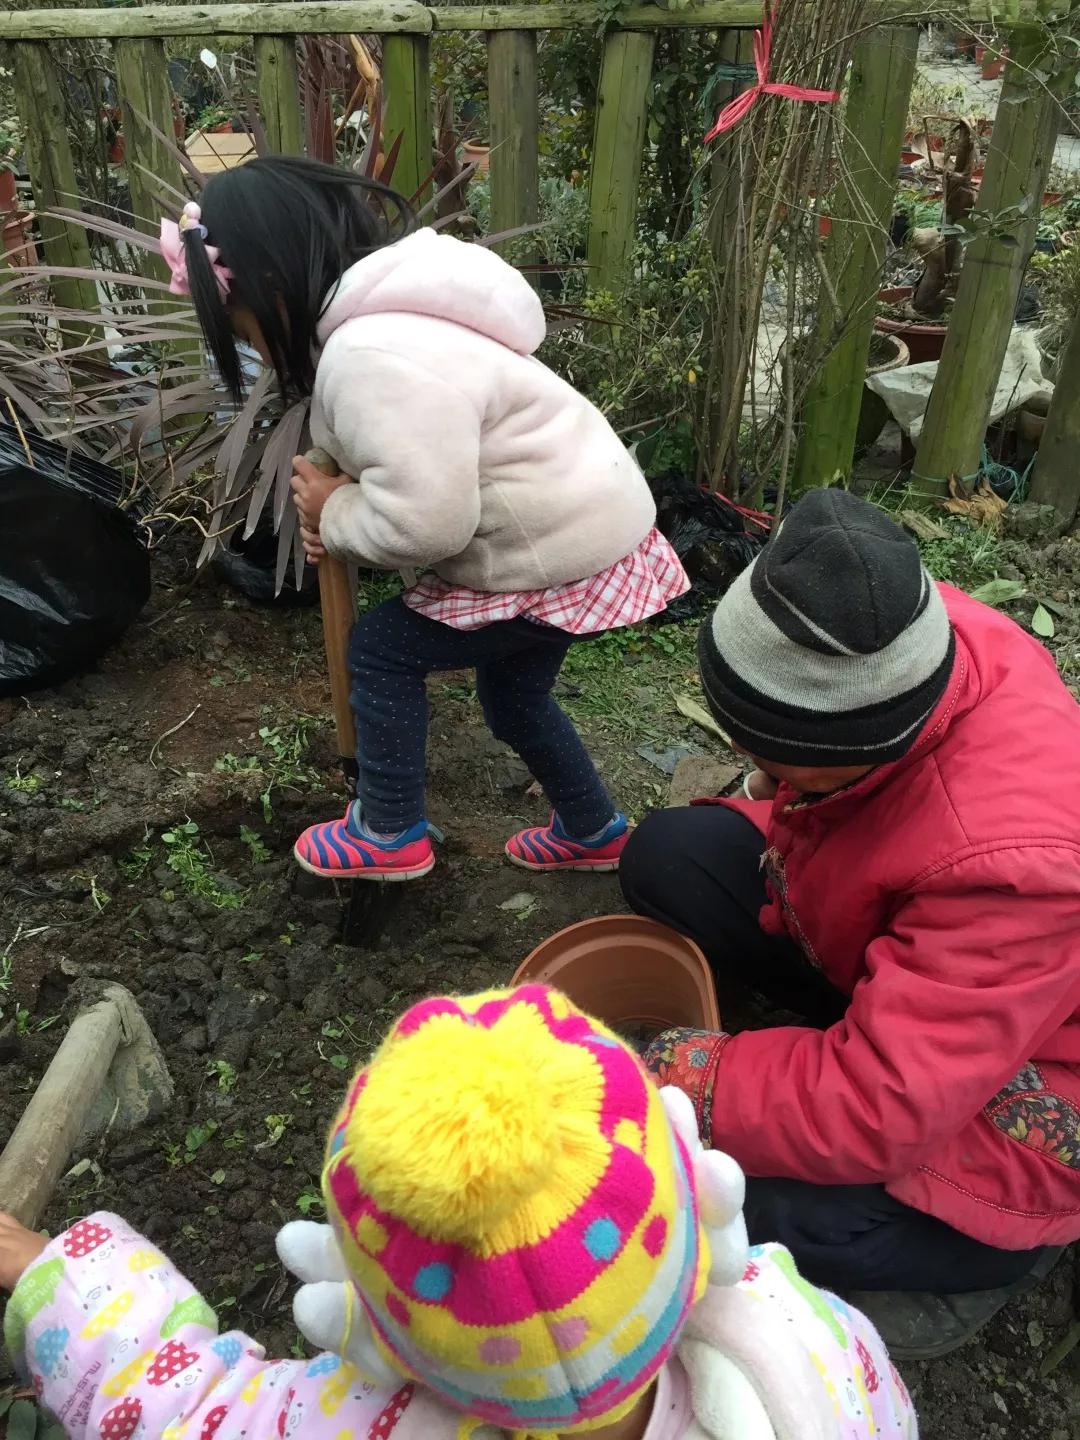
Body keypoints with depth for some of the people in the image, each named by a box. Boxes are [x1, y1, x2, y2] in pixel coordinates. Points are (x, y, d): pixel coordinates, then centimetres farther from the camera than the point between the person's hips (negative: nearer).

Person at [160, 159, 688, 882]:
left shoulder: (371, 357, -27)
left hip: (566, 557, -10)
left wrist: (334, 515, -11)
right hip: (582, 525, 10)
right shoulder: (385, 312, 7)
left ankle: (390, 834, 18)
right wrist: (343, 503, -1)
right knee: (510, 691, 23)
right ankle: (593, 831, 42)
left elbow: (424, 521, -31)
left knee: (383, 647, 0)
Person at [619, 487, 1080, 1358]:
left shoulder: (1007, 862, -42)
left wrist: (675, 1085, -29)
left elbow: (872, 1112, -37)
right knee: (668, 855, -3)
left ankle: (967, 1254, 5)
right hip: (889, 941, 7)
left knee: (741, 1209, -26)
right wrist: (774, 812, -12)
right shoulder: (897, 643, -21)